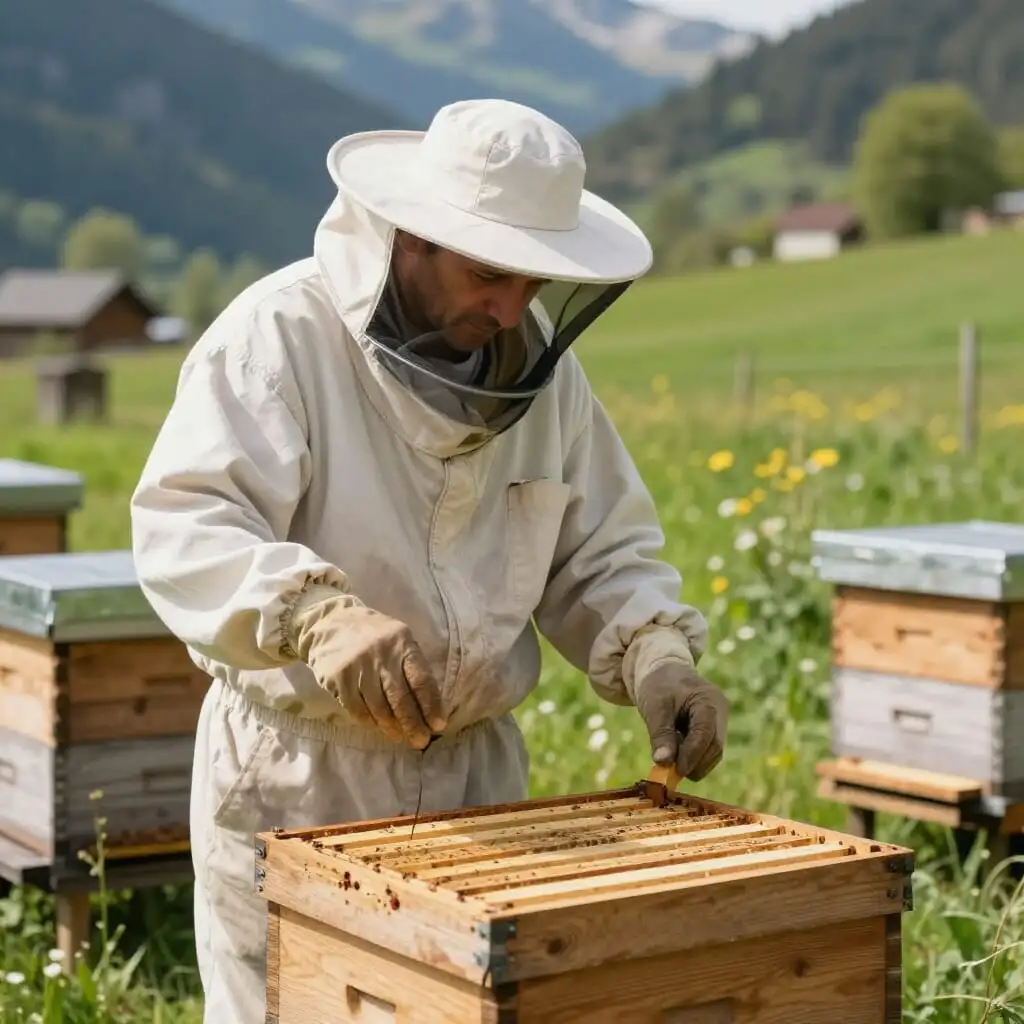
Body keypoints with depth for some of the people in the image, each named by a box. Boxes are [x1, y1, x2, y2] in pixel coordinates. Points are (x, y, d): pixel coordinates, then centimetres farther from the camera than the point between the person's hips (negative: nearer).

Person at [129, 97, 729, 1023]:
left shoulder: (540, 364, 4)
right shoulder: (280, 334, -15)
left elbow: (603, 553, 10)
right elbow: (182, 527, -26)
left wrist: (656, 658, -10)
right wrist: (319, 616, -43)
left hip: (479, 771, 5)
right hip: (295, 778, -5)